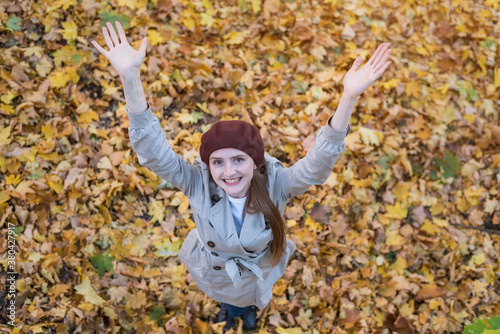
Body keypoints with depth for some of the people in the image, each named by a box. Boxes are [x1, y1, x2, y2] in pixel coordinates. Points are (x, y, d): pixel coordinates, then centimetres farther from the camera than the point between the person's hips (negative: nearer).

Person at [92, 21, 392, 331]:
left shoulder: (276, 183, -37)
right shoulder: (198, 182, -36)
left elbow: (318, 163, -52)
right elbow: (154, 151, -49)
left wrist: (349, 98, -68)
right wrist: (130, 77, -63)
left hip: (259, 273, 0)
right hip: (212, 276, 0)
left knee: (251, 300, 36)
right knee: (227, 301, 36)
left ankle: (248, 308, 74)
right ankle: (228, 307, 74)